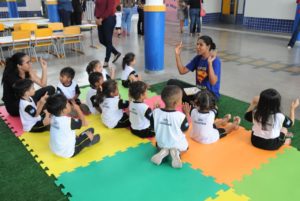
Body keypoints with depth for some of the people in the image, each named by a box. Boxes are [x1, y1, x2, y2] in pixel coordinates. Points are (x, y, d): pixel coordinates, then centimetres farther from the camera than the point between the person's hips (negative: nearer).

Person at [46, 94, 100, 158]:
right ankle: (88, 141, 39)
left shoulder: (54, 117, -10)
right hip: (68, 153, -7)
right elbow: (84, 123, -16)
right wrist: (77, 108, -10)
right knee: (89, 133, 9)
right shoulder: (68, 121, -31)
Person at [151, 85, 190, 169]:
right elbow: (185, 129, -10)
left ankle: (163, 151, 3)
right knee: (185, 146, 32)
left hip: (162, 143, 3)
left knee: (159, 144, 38)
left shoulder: (156, 112, -19)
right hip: (178, 144, -2)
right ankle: (176, 152, -1)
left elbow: (153, 128, -3)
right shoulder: (180, 116, -28)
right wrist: (186, 113, -5)